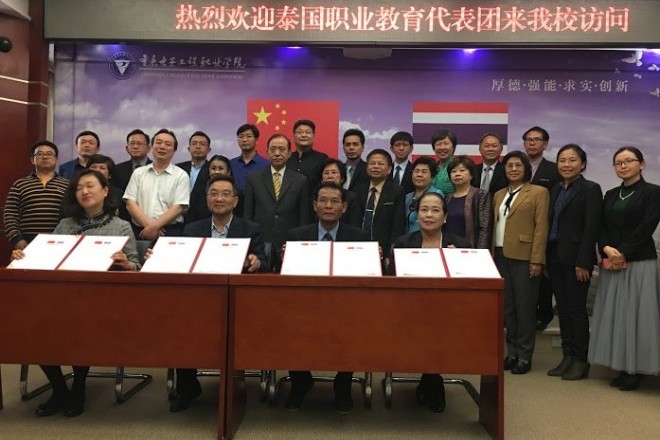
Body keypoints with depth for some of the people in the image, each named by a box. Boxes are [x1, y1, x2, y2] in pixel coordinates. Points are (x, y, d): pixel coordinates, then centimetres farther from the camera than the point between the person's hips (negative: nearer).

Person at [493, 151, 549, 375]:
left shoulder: (538, 192, 0)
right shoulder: (499, 195, 16)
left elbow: (541, 228, -7)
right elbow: (494, 226, 14)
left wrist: (537, 259, -14)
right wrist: (491, 254, 6)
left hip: (524, 257, -5)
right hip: (501, 256, 5)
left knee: (524, 306, 1)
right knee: (507, 306, 10)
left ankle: (524, 356, 12)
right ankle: (512, 352, 21)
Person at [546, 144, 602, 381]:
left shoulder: (590, 189, -6)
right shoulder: (555, 190, 14)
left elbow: (592, 228, -12)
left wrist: (583, 262, -17)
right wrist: (545, 258, 9)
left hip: (575, 258, -7)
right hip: (555, 256, 7)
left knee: (576, 308, 0)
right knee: (562, 307, 10)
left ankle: (580, 361, 11)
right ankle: (567, 356, 19)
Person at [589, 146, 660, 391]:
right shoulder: (611, 195, 15)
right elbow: (602, 227, 8)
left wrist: (623, 253, -15)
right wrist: (606, 249, -10)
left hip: (640, 263, -5)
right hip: (612, 264, 5)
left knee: (635, 314, -2)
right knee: (614, 315, 6)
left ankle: (636, 370, 9)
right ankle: (622, 367, 16)